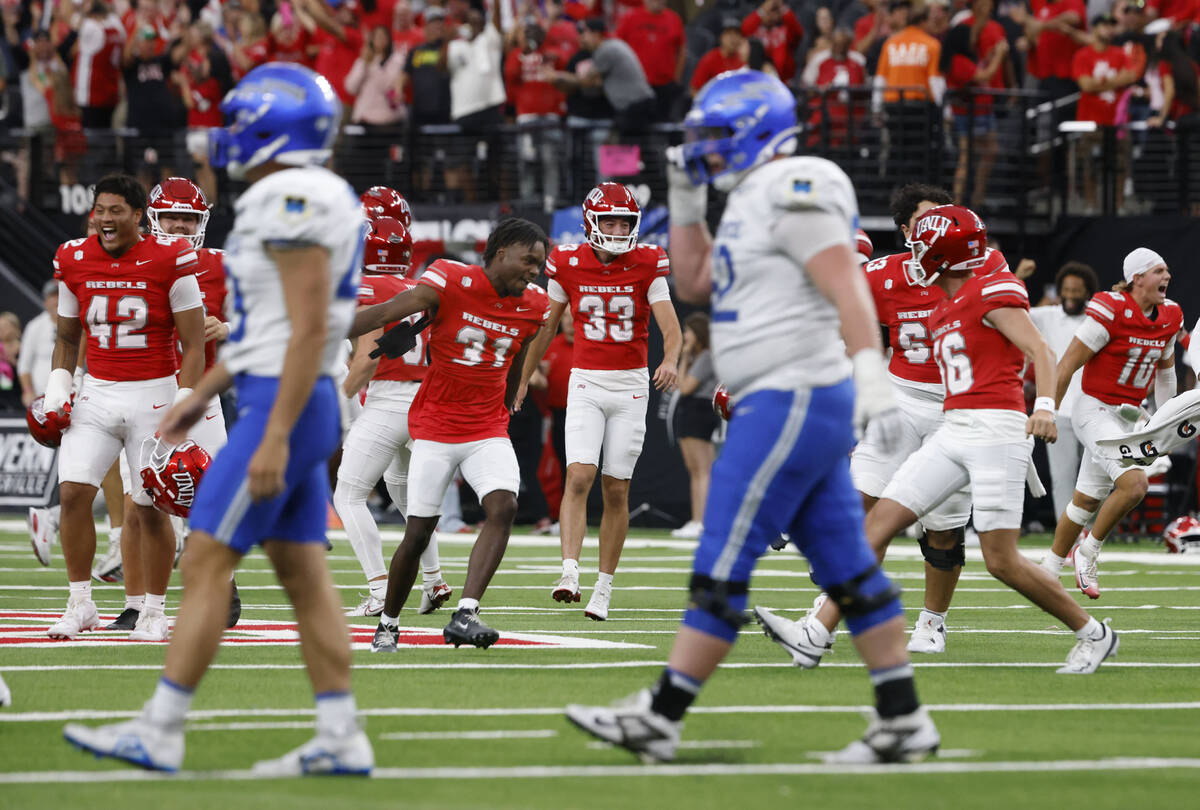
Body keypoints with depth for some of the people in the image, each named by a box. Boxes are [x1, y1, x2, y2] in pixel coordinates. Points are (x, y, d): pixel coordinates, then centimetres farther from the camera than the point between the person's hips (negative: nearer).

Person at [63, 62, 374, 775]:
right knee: (303, 572, 8)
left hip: (285, 407, -10)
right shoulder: (308, 200, 15)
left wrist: (275, 439, -24)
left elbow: (309, 329, -22)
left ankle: (160, 732, -4)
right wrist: (204, 394, 26)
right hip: (299, 404, 10)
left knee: (207, 562, -7)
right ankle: (341, 737, 7)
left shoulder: (295, 200, -17)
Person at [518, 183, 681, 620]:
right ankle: (569, 574, -25)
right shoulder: (569, 265, -1)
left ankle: (603, 590, 9)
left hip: (631, 386, 0)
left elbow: (671, 328, -11)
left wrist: (670, 361, -33)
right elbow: (546, 327, 12)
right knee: (579, 476, -17)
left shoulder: (647, 266, -4)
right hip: (586, 383, 0)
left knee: (616, 489, 2)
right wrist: (522, 381, 16)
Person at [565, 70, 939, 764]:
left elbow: (847, 285, -22)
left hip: (794, 401, -10)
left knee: (723, 564, -6)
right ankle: (904, 720, 9)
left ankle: (662, 714, -3)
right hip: (789, 404, 10)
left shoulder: (793, 193, -12)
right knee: (847, 568, 8)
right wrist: (685, 202, 20)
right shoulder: (752, 200, 18)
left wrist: (870, 369, -32)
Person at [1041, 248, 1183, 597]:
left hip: (1126, 418, 7)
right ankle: (1088, 551, -3)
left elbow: (1165, 370, 20)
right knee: (1134, 483, -22)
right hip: (1095, 409, -7)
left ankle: (1049, 569, 27)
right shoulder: (1111, 311, -19)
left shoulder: (1169, 317, 4)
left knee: (1087, 500, 13)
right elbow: (1068, 364, -14)